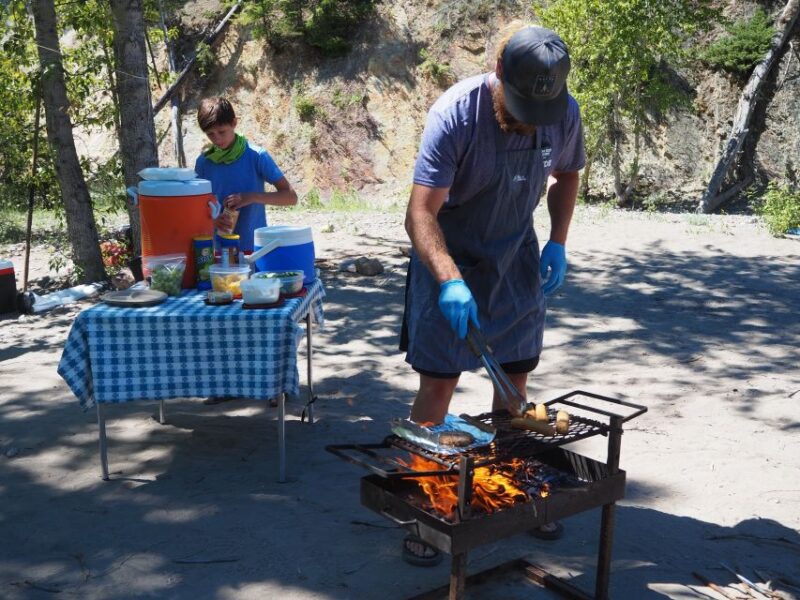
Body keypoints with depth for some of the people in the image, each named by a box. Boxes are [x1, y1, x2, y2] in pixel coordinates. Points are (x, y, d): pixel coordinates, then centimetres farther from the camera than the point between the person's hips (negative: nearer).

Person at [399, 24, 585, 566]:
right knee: (439, 382, -5)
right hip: (449, 257, -4)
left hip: (517, 259, 5)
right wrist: (450, 281, -43)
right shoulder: (455, 114, -26)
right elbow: (421, 214, -29)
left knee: (516, 377, 10)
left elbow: (567, 175, 10)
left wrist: (558, 245, -2)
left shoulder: (564, 113, -12)